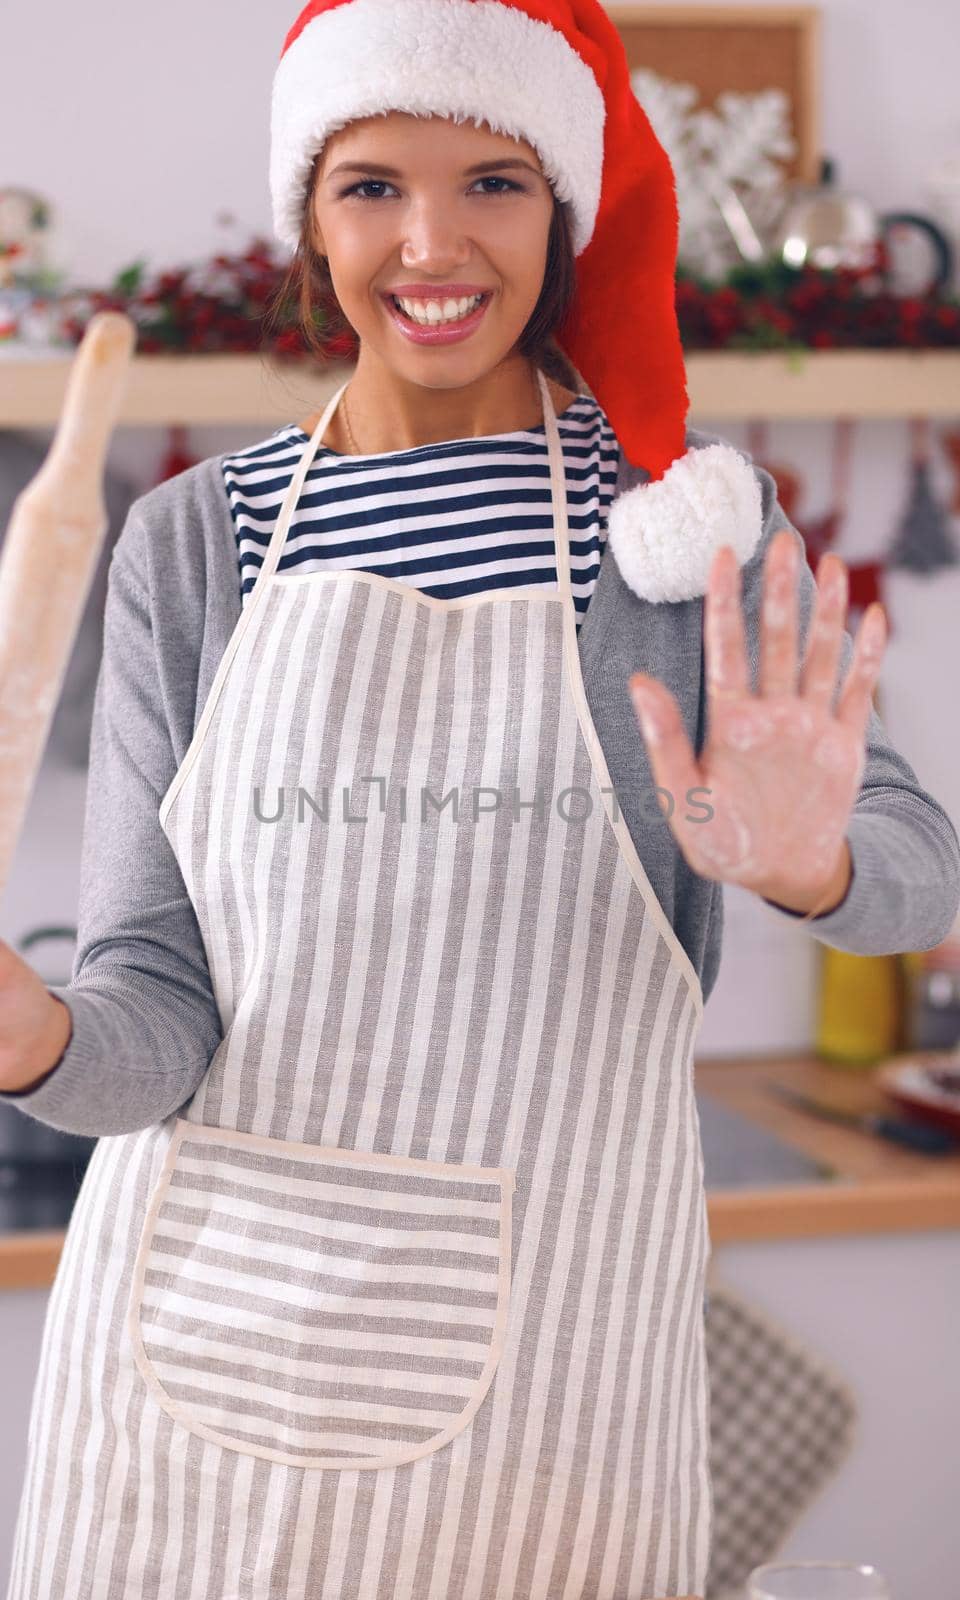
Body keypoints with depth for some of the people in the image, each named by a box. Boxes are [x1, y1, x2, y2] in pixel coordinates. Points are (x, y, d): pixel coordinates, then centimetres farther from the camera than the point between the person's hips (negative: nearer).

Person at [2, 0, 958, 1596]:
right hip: (208, 1329, 1)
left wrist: (806, 860, -32)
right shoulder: (191, 547, -1)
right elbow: (160, 1011, -4)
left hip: (540, 1342, -1)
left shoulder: (694, 515, -2)